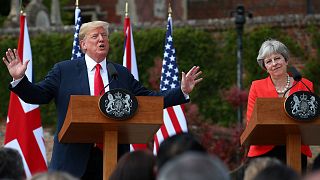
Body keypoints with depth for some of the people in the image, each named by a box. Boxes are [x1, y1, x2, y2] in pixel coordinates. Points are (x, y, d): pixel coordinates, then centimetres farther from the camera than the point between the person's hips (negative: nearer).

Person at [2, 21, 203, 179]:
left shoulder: (122, 74, 13)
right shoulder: (64, 70, 5)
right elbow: (38, 95, 0)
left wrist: (182, 91, 2)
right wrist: (19, 79, -17)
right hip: (74, 159, -2)